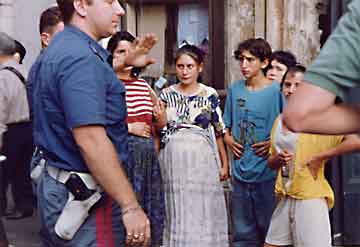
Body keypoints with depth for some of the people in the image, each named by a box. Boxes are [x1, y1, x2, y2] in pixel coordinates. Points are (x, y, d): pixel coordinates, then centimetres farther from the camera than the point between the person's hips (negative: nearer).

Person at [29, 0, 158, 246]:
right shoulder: (81, 56, -21)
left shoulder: (58, 49, 11)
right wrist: (130, 206, -26)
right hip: (87, 200, -10)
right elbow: (91, 140, -28)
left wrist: (125, 62, 35)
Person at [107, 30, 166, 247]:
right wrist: (129, 127, -14)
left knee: (152, 210, 10)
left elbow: (161, 124, 24)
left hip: (149, 155, 6)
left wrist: (161, 118, 1)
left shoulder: (144, 85, 15)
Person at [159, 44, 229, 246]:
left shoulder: (210, 94, 3)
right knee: (177, 213, 6)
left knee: (204, 211, 3)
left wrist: (224, 164, 4)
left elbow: (219, 132, 5)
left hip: (203, 160, -1)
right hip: (173, 161, 1)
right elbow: (158, 131, 11)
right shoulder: (166, 95, 7)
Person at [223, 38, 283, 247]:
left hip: (268, 173, -4)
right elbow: (226, 126, 18)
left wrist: (273, 144, -17)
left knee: (269, 229, 6)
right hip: (240, 172, 4)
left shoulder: (276, 91, -6)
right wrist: (229, 140, -1)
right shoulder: (235, 89, 8)